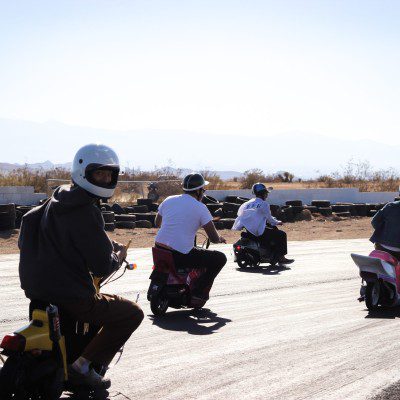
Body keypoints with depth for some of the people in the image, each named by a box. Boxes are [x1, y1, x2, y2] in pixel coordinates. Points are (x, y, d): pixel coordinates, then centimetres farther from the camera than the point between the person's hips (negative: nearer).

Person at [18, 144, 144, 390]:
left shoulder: (58, 200, 11)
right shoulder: (84, 211, -18)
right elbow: (101, 266, -21)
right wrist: (118, 257, 4)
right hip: (69, 294, -10)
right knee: (132, 313, -1)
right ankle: (84, 365, -3)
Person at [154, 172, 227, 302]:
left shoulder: (168, 200, 9)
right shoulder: (200, 208, -8)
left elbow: (157, 223, 27)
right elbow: (214, 238, -8)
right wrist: (220, 239, 15)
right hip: (180, 255, -7)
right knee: (220, 258, 7)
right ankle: (198, 293, 5)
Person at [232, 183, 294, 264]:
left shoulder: (248, 203, 10)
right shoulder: (264, 204, -11)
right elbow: (269, 218, -9)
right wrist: (277, 222, 11)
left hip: (248, 230, 9)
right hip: (259, 231, -9)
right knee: (282, 235, 0)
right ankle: (280, 257, -1)